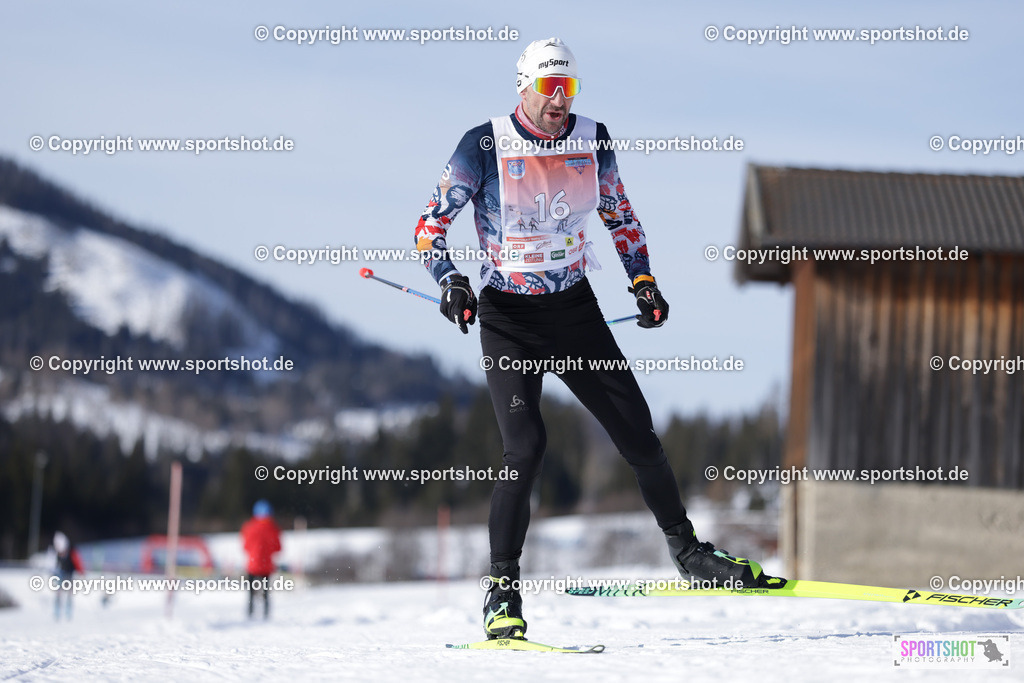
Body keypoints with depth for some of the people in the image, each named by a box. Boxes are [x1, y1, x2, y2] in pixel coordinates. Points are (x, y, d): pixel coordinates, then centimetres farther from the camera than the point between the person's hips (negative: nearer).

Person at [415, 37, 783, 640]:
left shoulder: (592, 140, 0)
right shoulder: (486, 146, -12)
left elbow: (619, 213, 16)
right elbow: (432, 223, -8)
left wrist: (643, 280, 8)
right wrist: (451, 282, -24)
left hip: (575, 307, 4)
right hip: (508, 316, -4)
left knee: (637, 432, 3)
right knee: (526, 447, -18)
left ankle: (686, 549, 23)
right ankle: (503, 591, -7)